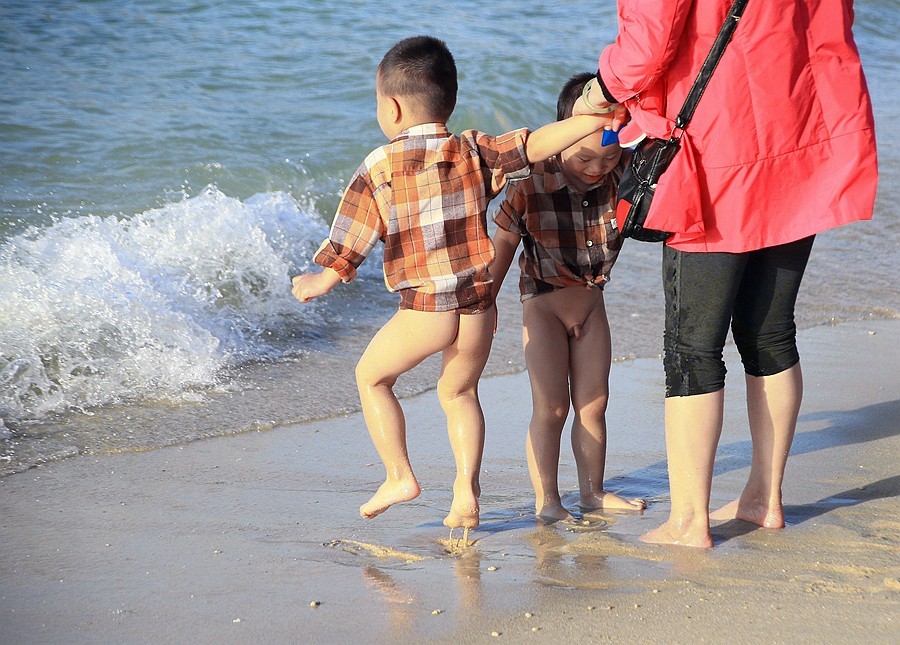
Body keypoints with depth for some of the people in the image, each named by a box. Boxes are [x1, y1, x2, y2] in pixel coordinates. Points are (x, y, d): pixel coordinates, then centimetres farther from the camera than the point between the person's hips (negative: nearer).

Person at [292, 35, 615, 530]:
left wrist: (320, 282, 17)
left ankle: (399, 476, 17)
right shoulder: (475, 151, 4)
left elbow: (349, 241, 2)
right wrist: (594, 121, -4)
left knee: (371, 376, 20)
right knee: (459, 390, 22)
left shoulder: (378, 168, -2)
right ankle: (466, 494, 16)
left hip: (424, 307, -4)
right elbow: (534, 146, -7)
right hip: (479, 304, 4)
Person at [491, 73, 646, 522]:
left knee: (593, 402, 10)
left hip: (590, 300, 4)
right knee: (550, 407, -4)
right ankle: (546, 501, 5)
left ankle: (592, 491, 22)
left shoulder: (623, 176, -15)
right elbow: (503, 244, -12)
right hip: (544, 302, -4)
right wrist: (483, 306, -7)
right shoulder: (531, 185, -23)